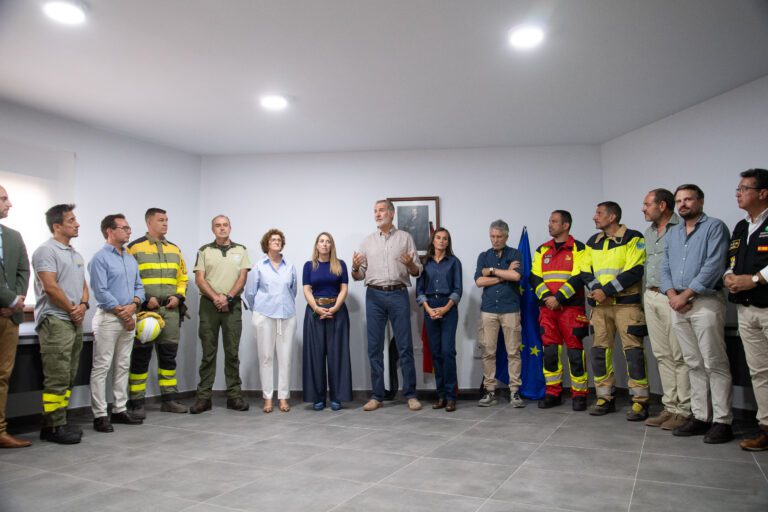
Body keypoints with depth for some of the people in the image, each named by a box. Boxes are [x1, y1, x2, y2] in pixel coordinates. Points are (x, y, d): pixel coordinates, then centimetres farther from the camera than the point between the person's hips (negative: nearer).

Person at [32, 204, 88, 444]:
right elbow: (50, 287, -15)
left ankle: (60, 421, 19)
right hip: (55, 321, -9)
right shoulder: (46, 251, -8)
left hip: (75, 321, 9)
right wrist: (72, 309, -7)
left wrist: (83, 305, 0)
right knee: (57, 378, -7)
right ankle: (53, 427, 0)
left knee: (68, 377, 11)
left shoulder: (75, 254, 19)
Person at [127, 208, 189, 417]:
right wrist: (144, 299, -15)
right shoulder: (135, 248, -1)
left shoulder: (174, 249, 16)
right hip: (145, 310, -5)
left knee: (169, 354, 10)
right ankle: (137, 403, 9)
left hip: (170, 310, 5)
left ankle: (169, 399, 18)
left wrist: (179, 296, 1)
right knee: (141, 356, 0)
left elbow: (183, 277, 18)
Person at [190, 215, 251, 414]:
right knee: (208, 352, 2)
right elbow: (199, 279, 0)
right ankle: (204, 396, 8)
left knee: (232, 351, 3)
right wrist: (215, 297, -13)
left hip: (232, 305, 0)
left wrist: (228, 297, -12)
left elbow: (242, 278, 1)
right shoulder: (204, 251, 8)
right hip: (209, 304, 0)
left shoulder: (240, 250, 9)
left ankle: (234, 395, 9)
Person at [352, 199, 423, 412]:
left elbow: (417, 271, 6)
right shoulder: (367, 241, 13)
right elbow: (359, 276, 10)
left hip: (399, 294, -2)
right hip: (374, 296, 2)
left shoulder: (405, 237, 8)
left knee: (405, 346, 0)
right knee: (375, 347, 4)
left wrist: (410, 264, -16)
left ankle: (410, 394, 9)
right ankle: (376, 396, 13)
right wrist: (355, 268, -12)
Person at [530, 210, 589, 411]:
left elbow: (579, 278, -8)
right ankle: (552, 393, 16)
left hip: (571, 308, -4)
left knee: (575, 352, -2)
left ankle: (579, 395, 10)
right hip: (547, 308, 4)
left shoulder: (578, 249, 2)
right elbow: (535, 278, 7)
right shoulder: (542, 250, 15)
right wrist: (547, 297, -9)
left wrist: (558, 298, -14)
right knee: (549, 352, 6)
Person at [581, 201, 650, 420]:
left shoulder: (633, 238, -4)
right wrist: (596, 290, -11)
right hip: (599, 305, 6)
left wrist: (606, 290, -16)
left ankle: (640, 401, 4)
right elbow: (585, 271, 9)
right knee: (599, 350, 7)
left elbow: (634, 271, -13)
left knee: (633, 350, -5)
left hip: (626, 303, -6)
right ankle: (605, 398, 17)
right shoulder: (592, 242, 14)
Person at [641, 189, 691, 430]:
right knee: (662, 355, 10)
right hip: (651, 296, 8)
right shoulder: (648, 232, 18)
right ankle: (670, 407, 18)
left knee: (679, 356, -3)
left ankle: (684, 410, 6)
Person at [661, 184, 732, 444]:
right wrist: (672, 294, -2)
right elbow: (665, 268, 16)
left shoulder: (714, 227, -1)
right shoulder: (673, 233, 19)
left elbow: (713, 266, -12)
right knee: (694, 364, 10)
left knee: (715, 364, -4)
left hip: (705, 302, -6)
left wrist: (685, 295, -14)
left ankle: (722, 421, 3)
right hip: (678, 304, 6)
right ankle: (700, 416, 16)